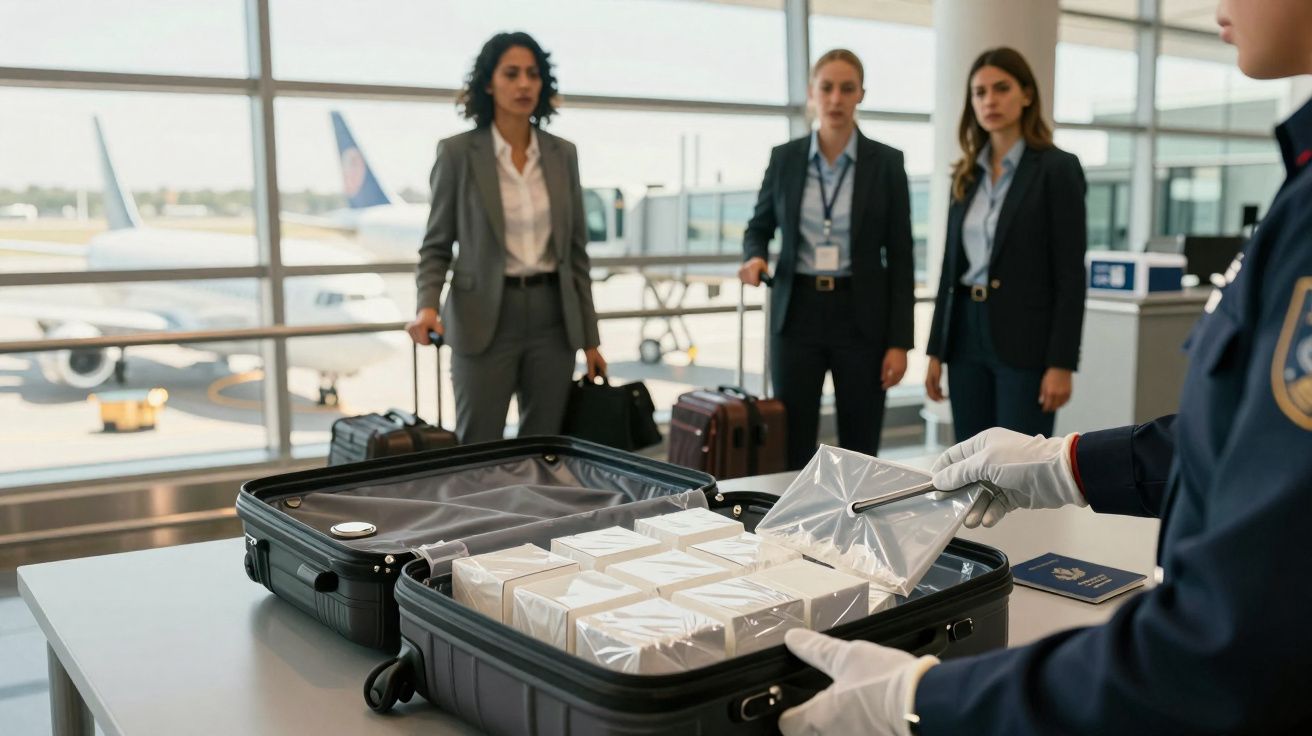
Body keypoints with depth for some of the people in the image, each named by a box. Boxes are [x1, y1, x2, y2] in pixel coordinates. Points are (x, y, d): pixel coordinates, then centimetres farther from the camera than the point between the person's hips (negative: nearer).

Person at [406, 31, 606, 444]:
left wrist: (590, 338, 8)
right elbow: (436, 246, 1)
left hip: (552, 317, 4)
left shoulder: (563, 153, 7)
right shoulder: (457, 152, -3)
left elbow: (576, 250, 10)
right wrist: (428, 306, -19)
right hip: (486, 318, -3)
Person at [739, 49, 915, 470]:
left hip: (861, 315, -1)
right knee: (792, 444, 2)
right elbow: (759, 226, 15)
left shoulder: (886, 162, -2)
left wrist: (899, 341, -7)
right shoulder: (784, 157, 3)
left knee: (860, 447, 5)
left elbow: (900, 257, -2)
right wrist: (755, 259, -10)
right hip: (798, 312, 1)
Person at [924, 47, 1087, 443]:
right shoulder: (967, 173, 11)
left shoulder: (1057, 167, -6)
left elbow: (1070, 274, -10)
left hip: (1025, 340, -6)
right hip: (967, 336, 6)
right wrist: (936, 350, 10)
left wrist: (1061, 362, -15)